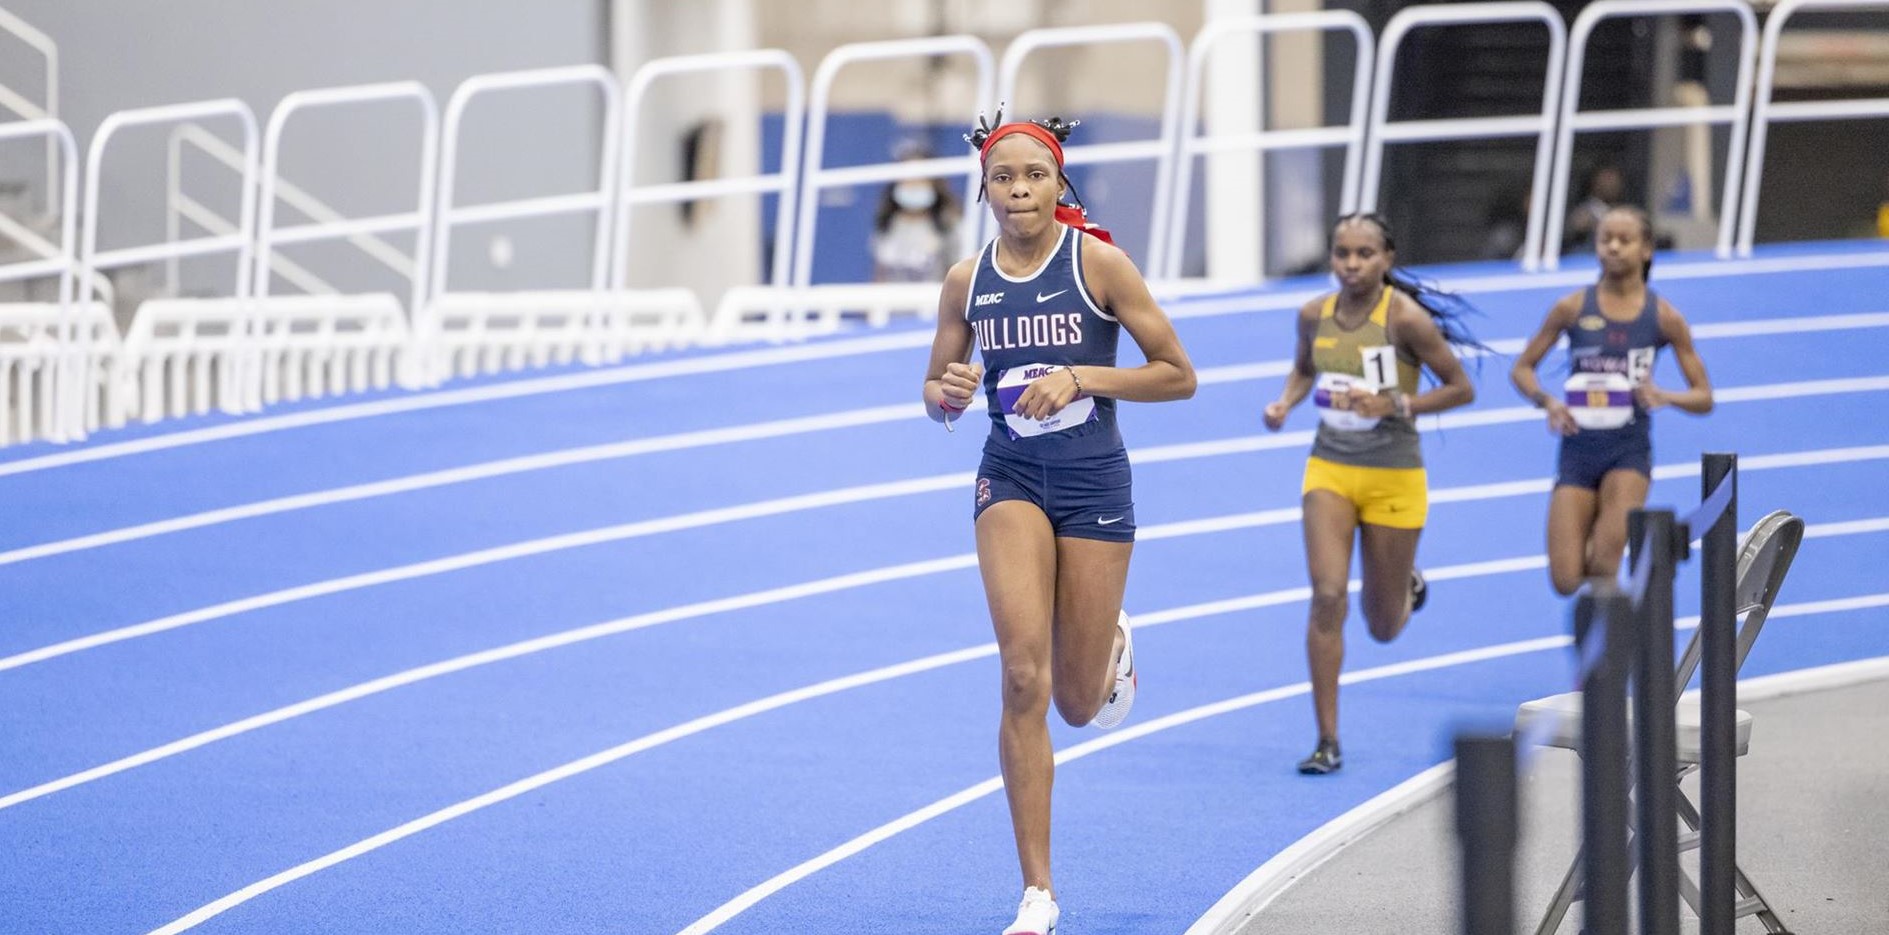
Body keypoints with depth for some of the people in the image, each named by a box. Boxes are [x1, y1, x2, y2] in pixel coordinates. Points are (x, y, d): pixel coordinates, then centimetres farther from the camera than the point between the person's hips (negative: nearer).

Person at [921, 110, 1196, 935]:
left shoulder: (1098, 263, -8)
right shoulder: (966, 282, 1)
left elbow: (1179, 375, -6)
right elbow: (936, 398, 12)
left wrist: (1080, 377, -18)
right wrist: (949, 392, -12)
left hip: (1094, 479, -1)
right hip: (1009, 478, 1)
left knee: (1079, 705, 6)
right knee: (1023, 679, -17)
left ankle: (1112, 646, 47)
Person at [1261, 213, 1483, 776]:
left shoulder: (1406, 318, -15)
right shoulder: (1315, 314, -1)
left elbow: (1461, 389, -9)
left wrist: (1394, 404, -21)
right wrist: (1286, 402, -2)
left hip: (1394, 478, -2)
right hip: (1330, 471, 3)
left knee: (1383, 626, 8)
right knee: (1327, 597, -15)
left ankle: (1407, 586, 48)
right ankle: (1327, 741, -9)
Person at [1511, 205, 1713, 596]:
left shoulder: (1664, 317, -2)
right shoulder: (1572, 308, -1)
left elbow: (1704, 397, 2)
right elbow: (1522, 368, 7)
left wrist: (1663, 397, -19)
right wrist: (1547, 401, -14)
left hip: (1629, 450, -1)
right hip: (1578, 450, 1)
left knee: (1603, 568, -21)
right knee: (1567, 582, -4)